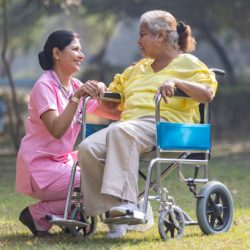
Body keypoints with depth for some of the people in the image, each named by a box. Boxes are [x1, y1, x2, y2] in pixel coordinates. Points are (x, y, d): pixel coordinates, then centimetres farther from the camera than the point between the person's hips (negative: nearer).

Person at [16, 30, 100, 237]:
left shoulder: (76, 86, 9)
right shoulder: (45, 86, -14)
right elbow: (56, 130, -27)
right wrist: (76, 97, -32)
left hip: (64, 161, 8)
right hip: (40, 167, -8)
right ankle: (38, 216, -7)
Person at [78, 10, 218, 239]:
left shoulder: (187, 63, 12)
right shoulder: (138, 69, 34)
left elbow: (207, 94, -5)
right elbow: (111, 102, 37)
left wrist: (176, 82, -17)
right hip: (129, 123, 7)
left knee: (120, 132, -40)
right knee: (88, 148, -25)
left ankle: (126, 201, -49)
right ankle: (114, 213, -27)